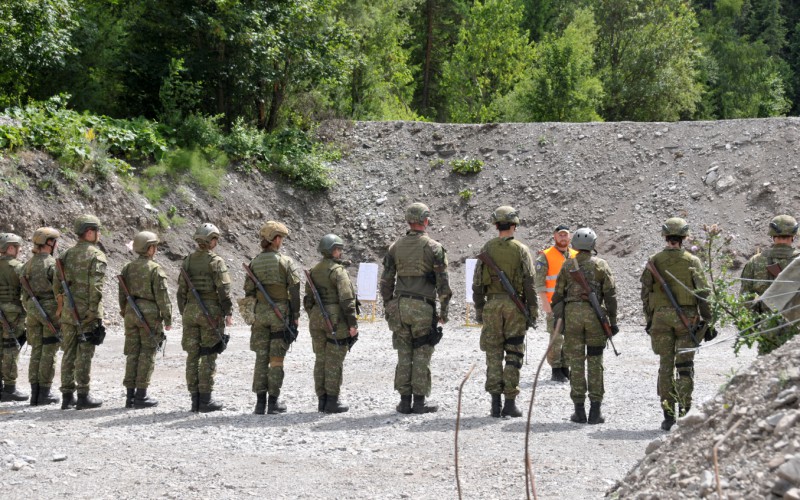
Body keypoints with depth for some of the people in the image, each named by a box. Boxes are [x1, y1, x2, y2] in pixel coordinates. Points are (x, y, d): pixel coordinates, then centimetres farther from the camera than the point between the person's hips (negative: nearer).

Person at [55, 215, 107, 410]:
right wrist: (93, 312, -14)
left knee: (69, 353, 10)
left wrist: (61, 304, 17)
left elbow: (57, 284, 11)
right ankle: (83, 396, 0)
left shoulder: (67, 255, 12)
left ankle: (67, 396, 12)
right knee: (84, 355, -3)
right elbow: (96, 286, -17)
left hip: (68, 313, 6)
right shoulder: (96, 255, -9)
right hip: (87, 312, -6)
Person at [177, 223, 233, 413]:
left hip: (190, 310, 5)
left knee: (192, 355, 8)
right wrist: (228, 313, -5)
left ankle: (195, 399, 9)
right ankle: (205, 400, -1)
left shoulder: (188, 261, 7)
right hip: (211, 311, -5)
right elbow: (223, 290, -12)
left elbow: (181, 290, 9)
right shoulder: (216, 261, -8)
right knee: (208, 357, -1)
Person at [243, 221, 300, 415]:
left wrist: (251, 316, 15)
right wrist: (295, 315, -2)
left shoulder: (254, 263, 5)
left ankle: (260, 402, 6)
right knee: (276, 359, 1)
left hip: (260, 312, 3)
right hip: (280, 312, -3)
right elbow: (295, 290, -9)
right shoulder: (285, 262, -6)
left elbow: (248, 291, 6)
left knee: (261, 358, 7)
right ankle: (273, 402, 2)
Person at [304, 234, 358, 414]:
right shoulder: (338, 270, -11)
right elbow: (347, 299, -17)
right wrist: (352, 323, -14)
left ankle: (322, 399, 14)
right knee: (334, 361, -2)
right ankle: (332, 401, -1)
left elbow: (308, 299, 14)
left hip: (316, 319, 7)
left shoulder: (313, 271, 11)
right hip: (336, 319, -7)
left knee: (320, 359, 11)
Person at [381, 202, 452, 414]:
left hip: (399, 306, 4)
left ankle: (404, 401, 8)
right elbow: (443, 283, -6)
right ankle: (419, 401, 3)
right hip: (423, 308, -4)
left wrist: (388, 307, 16)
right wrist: (444, 311, 2)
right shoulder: (433, 247, -5)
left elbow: (386, 281, 8)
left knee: (404, 355, 8)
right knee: (421, 356, 2)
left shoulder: (395, 246, 7)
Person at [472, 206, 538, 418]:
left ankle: (495, 403, 3)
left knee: (493, 354, 6)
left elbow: (477, 281, 3)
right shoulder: (521, 250, -2)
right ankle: (510, 402, 0)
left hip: (492, 304, 2)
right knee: (514, 354, 3)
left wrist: (479, 308, 10)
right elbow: (529, 283, -5)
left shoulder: (487, 249, 3)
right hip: (515, 305, -2)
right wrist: (533, 311, 0)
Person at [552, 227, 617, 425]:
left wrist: (557, 318, 11)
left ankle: (579, 410, 4)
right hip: (594, 314, -1)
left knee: (576, 362, 4)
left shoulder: (567, 265, 7)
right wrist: (613, 321, 5)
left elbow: (558, 294, 6)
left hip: (571, 313, 1)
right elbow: (611, 295, 2)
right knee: (595, 362, 4)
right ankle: (595, 410, 3)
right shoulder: (601, 265, 4)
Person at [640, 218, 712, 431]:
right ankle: (684, 411, -2)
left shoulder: (654, 261, 3)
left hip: (661, 317, 1)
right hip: (686, 317, -1)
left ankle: (668, 415, 5)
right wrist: (707, 320, 3)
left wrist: (649, 320, 12)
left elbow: (645, 292, 4)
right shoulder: (692, 261, -2)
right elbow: (703, 292, -4)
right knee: (685, 366, 4)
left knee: (665, 366, 6)